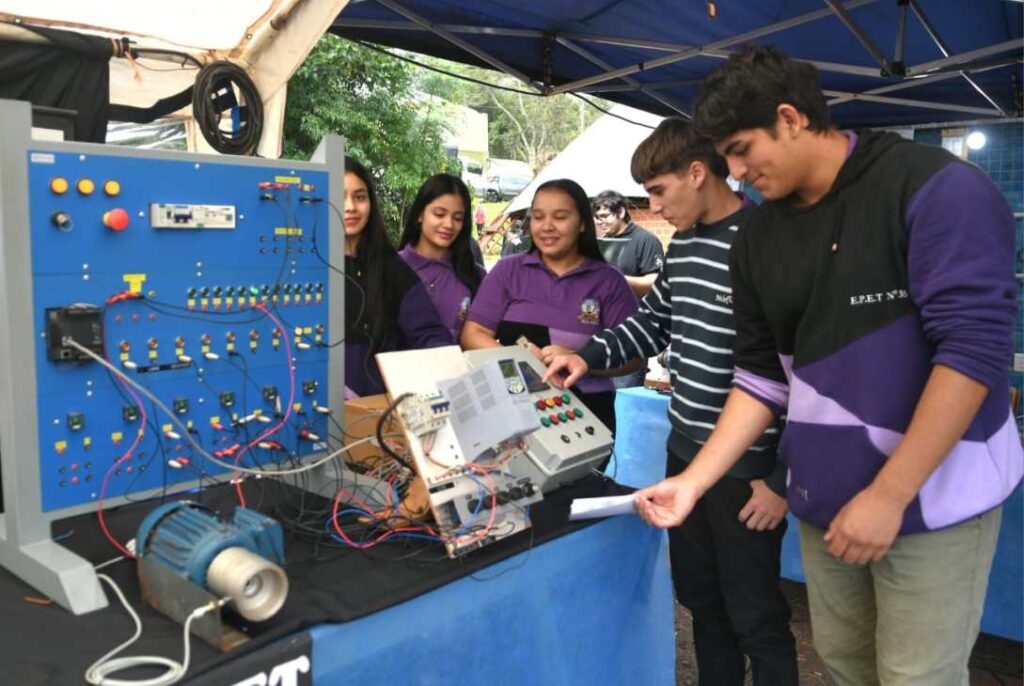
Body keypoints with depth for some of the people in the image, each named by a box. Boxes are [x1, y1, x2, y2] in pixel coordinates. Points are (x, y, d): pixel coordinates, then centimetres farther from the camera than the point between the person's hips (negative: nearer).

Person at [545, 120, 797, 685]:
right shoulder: (683, 245, 7)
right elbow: (655, 321, 19)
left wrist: (783, 479, -16)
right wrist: (592, 356, 3)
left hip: (748, 467, -8)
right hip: (685, 452, 8)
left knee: (755, 615, 9)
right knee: (698, 597, 22)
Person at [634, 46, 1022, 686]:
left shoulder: (936, 188, -12)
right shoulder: (759, 238, 5)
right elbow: (762, 378, 8)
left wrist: (887, 494, -19)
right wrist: (693, 481, 0)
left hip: (934, 498, -5)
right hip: (824, 500, 5)